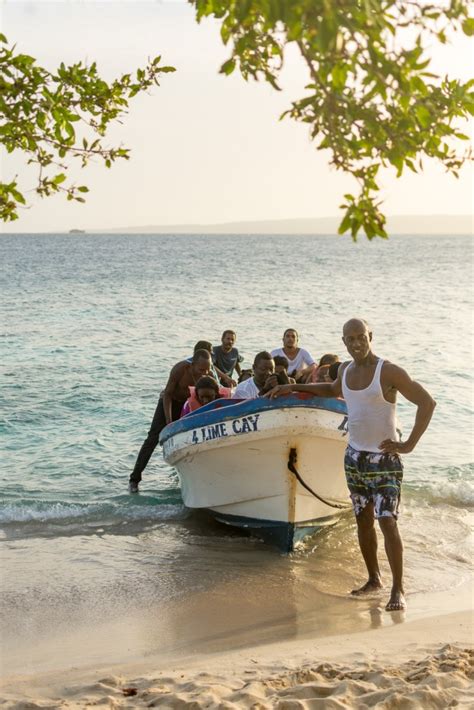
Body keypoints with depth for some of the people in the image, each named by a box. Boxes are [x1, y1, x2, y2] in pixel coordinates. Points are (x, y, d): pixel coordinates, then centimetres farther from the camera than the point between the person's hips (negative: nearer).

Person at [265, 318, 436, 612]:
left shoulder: (388, 372, -16)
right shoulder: (346, 370, 7)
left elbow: (427, 402, -17)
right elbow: (333, 390, 31)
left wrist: (409, 444, -19)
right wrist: (294, 387, 27)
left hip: (384, 459, -7)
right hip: (355, 456, 7)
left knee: (387, 521, -13)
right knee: (363, 520, 11)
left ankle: (398, 590, -7)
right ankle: (374, 579, 25)